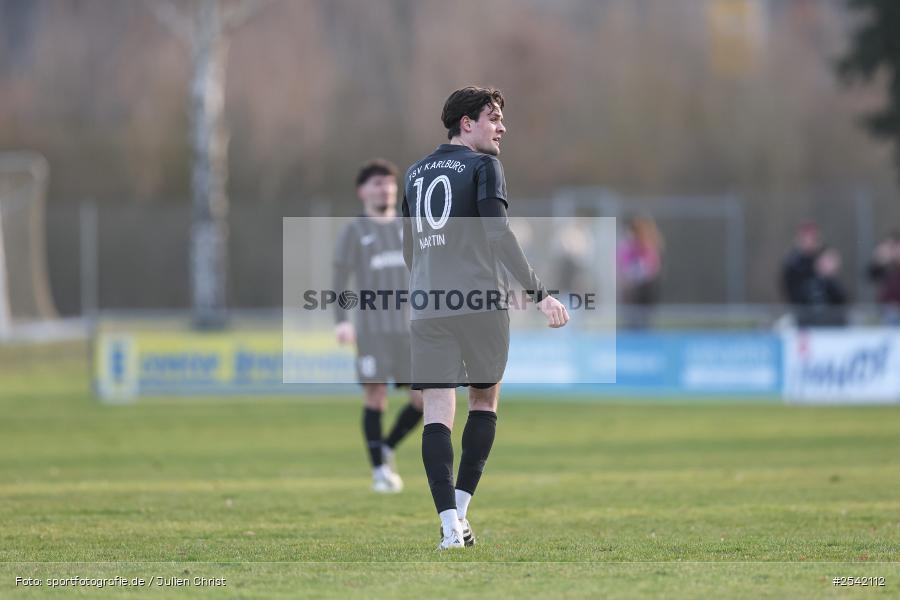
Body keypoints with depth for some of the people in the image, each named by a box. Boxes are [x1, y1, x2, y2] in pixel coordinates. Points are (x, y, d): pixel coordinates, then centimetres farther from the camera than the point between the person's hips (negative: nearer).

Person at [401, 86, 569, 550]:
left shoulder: (416, 173, 18)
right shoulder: (483, 165, -1)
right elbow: (498, 234, -13)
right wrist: (539, 293, -14)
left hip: (426, 304, 4)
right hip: (480, 301, -4)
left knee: (437, 409, -3)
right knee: (484, 399, 14)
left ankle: (449, 523, -14)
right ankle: (461, 507, 5)